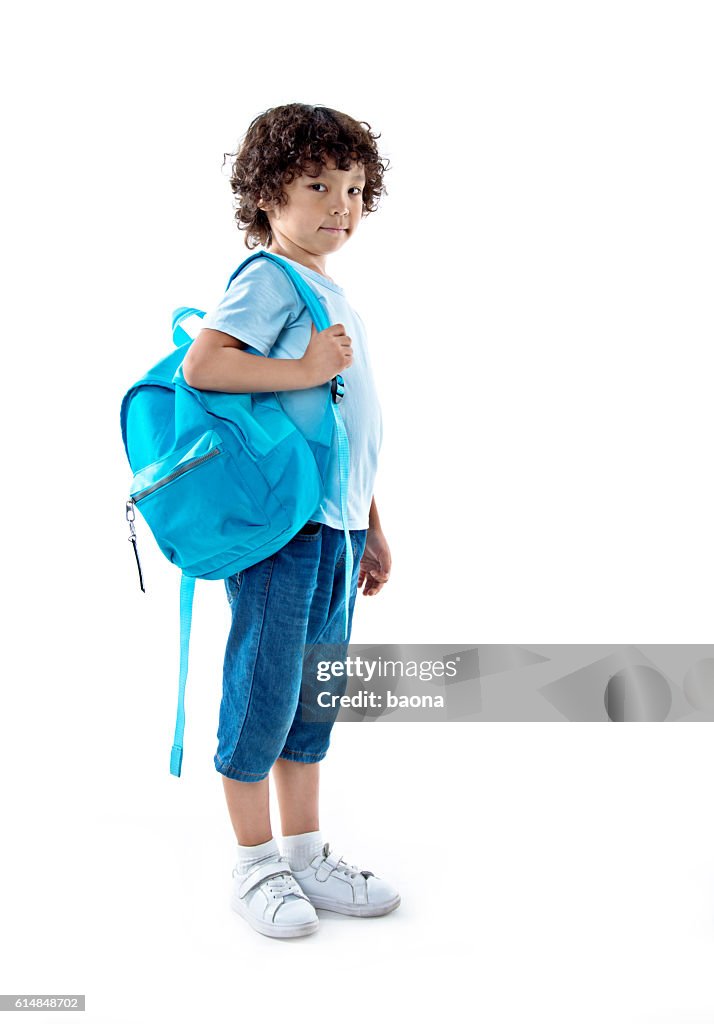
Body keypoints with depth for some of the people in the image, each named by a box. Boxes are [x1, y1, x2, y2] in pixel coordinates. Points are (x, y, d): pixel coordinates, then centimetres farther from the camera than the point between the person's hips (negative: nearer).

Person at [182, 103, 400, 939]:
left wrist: (369, 526, 22)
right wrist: (307, 369, -21)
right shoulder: (269, 278, -8)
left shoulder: (332, 292, 18)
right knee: (264, 691, 2)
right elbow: (200, 365, -23)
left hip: (333, 526, 9)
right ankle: (255, 866, 18)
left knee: (315, 694, 15)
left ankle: (306, 854, 28)